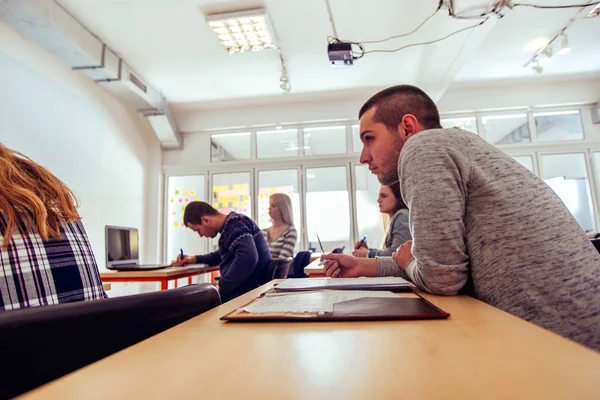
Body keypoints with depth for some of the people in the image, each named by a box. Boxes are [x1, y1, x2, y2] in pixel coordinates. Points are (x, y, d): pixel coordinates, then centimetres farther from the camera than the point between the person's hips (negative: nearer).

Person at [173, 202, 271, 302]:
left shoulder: (235, 225, -16)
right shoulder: (231, 223, 14)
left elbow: (248, 259, -34)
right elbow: (223, 255, 33)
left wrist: (221, 287, -23)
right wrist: (194, 259, 26)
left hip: (247, 292, -10)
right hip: (239, 288, 10)